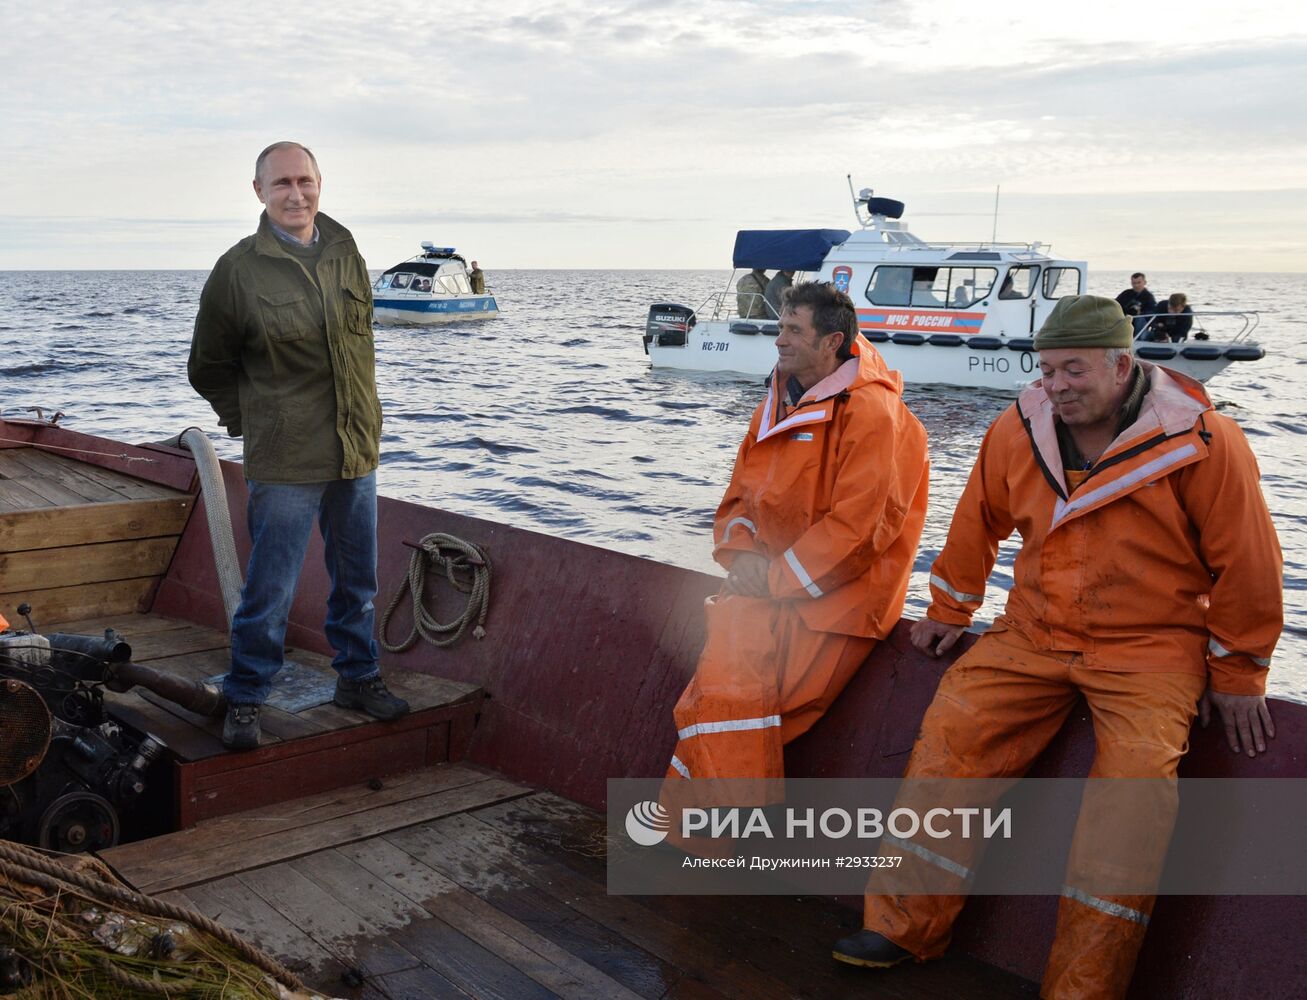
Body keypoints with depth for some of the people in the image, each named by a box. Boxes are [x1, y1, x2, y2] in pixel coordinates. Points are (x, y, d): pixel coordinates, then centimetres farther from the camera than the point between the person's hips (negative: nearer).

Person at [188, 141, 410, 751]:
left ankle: (357, 678, 33)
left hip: (357, 451, 5)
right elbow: (208, 367, 4)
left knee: (357, 581, 16)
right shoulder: (238, 270, -9)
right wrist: (251, 421, 4)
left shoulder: (346, 252, 5)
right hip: (285, 461, -5)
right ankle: (244, 701, 17)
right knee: (270, 592, 0)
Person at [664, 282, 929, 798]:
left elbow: (855, 525, -16)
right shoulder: (779, 405, 15)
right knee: (723, 678, -16)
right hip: (766, 582, 6)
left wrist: (780, 579, -14)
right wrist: (741, 552, -1)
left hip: (834, 596, -6)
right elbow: (741, 492, 19)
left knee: (728, 700, -18)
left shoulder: (871, 412, -10)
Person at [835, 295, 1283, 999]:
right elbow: (978, 521, 15)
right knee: (952, 731, -13)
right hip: (1032, 634, 4)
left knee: (1135, 775, -26)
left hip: (1152, 647, -3)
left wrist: (1237, 673, 2)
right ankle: (904, 927, -1)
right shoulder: (1019, 432, 0)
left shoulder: (1205, 444, -11)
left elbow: (1245, 563, -4)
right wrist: (949, 610, 23)